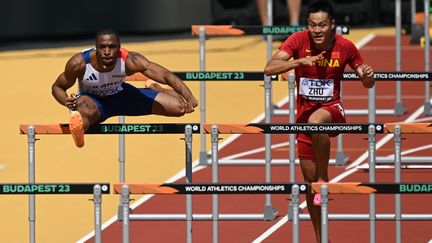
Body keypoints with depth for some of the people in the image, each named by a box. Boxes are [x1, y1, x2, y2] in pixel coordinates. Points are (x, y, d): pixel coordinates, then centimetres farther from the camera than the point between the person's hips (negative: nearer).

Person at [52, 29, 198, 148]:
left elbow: (167, 76, -33)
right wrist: (66, 101, -36)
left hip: (120, 95, 5)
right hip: (92, 100, -5)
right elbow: (57, 87, -12)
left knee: (179, 108, 3)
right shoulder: (80, 63, -30)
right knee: (88, 111, -48)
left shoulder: (129, 60, -29)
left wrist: (189, 98, -49)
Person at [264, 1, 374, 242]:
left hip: (332, 109, -2)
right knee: (309, 178, 5)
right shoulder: (299, 40, -11)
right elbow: (269, 69, -23)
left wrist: (368, 75, -20)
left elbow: (368, 84, 4)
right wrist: (300, 61, -35)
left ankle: (324, 179, -21)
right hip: (305, 112, 2)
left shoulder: (345, 47, -10)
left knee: (316, 121, -40)